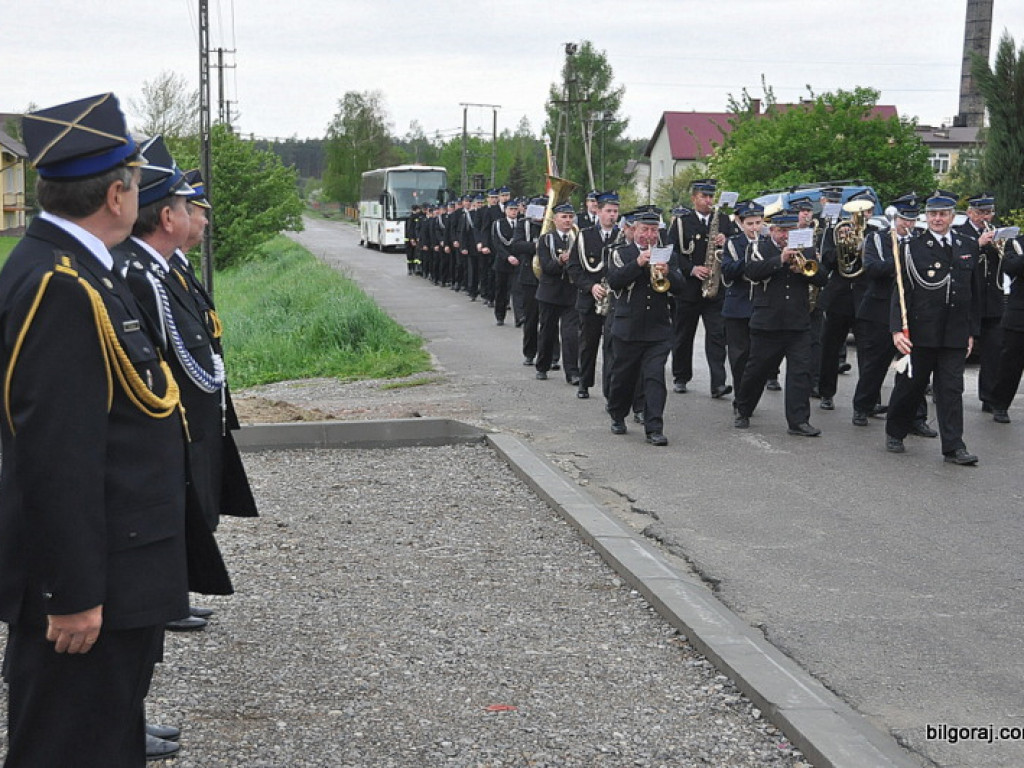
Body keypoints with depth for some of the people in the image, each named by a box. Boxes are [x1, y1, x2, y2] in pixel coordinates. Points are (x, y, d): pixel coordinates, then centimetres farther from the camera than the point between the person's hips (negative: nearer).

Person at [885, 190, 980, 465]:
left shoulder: (969, 248, 10)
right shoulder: (912, 248, -1)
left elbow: (974, 292, 14)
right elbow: (901, 292, -5)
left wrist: (972, 331, 10)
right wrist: (897, 329, -15)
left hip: (955, 335, 2)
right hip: (919, 333, -2)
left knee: (951, 389, 1)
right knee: (910, 385, 8)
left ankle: (954, 447, 2)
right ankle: (895, 434, 26)